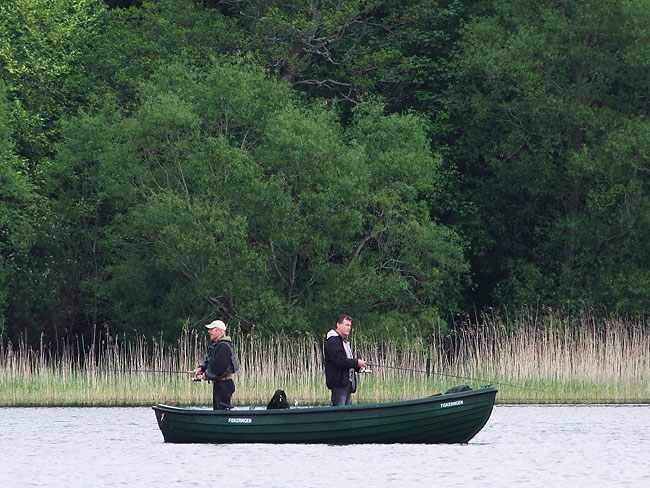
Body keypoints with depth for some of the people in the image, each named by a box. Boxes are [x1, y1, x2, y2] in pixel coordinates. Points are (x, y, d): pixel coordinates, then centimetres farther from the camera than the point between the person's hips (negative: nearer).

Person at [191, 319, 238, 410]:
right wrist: (201, 368, 4)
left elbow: (219, 367, -24)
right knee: (216, 409, 13)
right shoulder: (215, 344, 16)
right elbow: (209, 362, 23)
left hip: (224, 384, -11)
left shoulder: (224, 346, -17)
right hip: (217, 384, 11)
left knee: (222, 410, -11)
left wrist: (207, 375, -12)